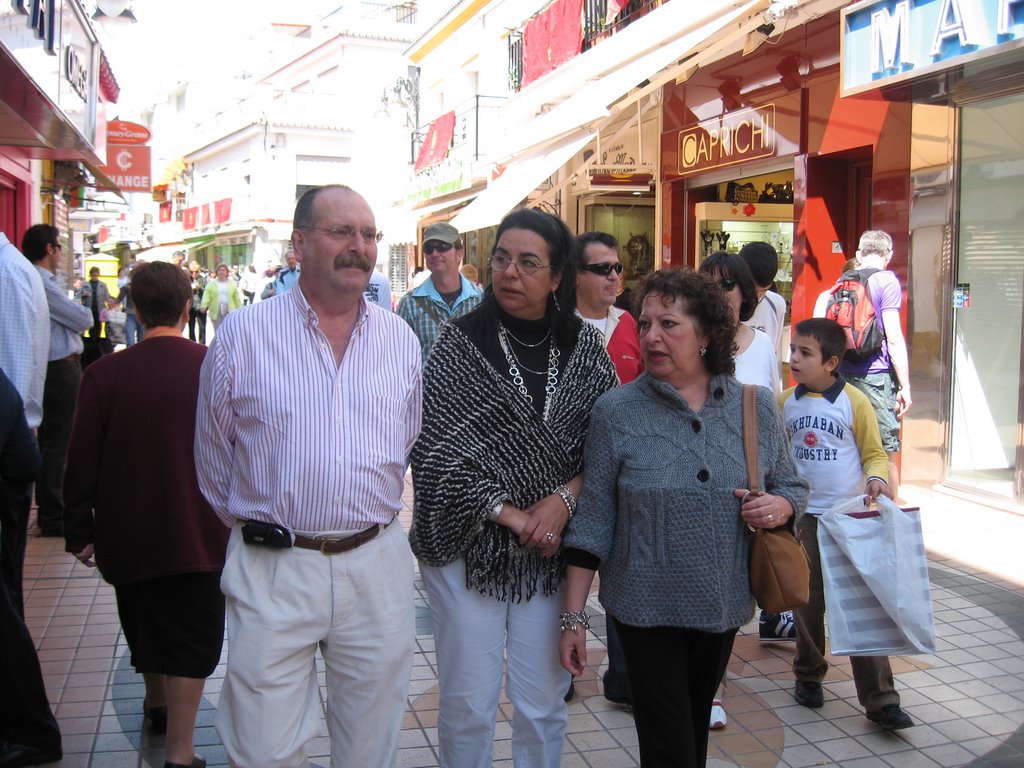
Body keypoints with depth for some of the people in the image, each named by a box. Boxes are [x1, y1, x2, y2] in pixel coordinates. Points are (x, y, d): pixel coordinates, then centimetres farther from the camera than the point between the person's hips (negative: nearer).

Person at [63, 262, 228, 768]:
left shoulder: (105, 374, -10)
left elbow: (82, 462, -6)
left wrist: (80, 531, 6)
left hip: (128, 533, 2)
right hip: (200, 532, -2)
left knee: (146, 625, 22)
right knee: (192, 635, 6)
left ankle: (156, 703, 45)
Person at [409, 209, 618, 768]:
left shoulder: (584, 348, 3)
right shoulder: (461, 341, -4)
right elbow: (435, 448, -10)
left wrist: (564, 498, -12)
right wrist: (511, 515, -13)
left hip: (551, 550, 2)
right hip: (468, 545, -2)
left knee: (543, 705, 10)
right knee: (468, 704, 8)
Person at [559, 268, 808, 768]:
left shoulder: (757, 408, -2)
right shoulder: (615, 413, -9)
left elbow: (792, 487, 10)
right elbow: (592, 521, -7)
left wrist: (779, 507, -14)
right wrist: (573, 617, -8)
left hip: (723, 609, 3)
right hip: (647, 609, -3)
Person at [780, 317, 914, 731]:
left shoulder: (854, 401, -8)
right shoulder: (785, 402, 1)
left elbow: (875, 453, 0)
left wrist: (876, 478, -19)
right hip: (805, 516, 3)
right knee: (808, 601, 13)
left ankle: (879, 698, 5)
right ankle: (808, 675, 32)